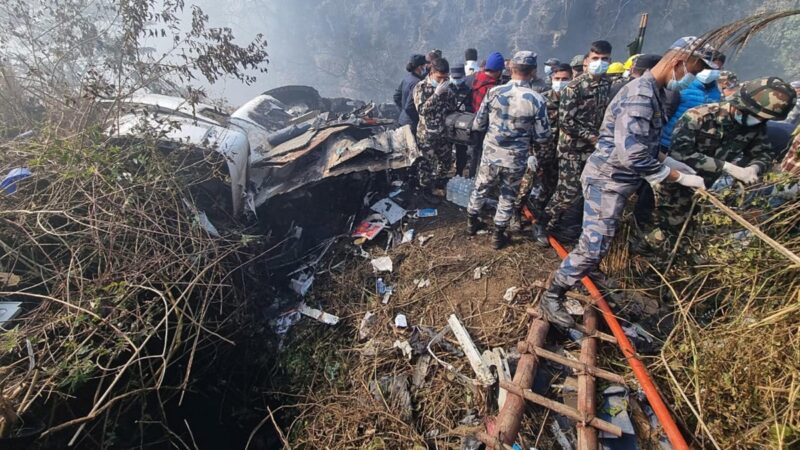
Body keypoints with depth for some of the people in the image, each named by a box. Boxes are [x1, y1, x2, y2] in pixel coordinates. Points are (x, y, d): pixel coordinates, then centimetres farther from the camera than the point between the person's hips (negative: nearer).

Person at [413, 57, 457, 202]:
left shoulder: (446, 87, 4)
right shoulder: (421, 87, -11)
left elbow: (453, 107, 7)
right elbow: (421, 109, -21)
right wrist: (437, 93, -26)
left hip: (444, 132, 6)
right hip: (427, 134, -6)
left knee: (447, 160, 17)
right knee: (426, 163, 4)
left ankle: (438, 182, 41)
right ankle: (426, 190, 23)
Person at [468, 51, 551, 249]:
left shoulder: (494, 92, -9)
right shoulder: (537, 100, -13)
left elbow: (477, 125, -2)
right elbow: (543, 137, -7)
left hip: (490, 155, 2)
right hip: (516, 160, -1)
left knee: (480, 189, 22)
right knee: (508, 197, 17)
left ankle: (471, 222, 41)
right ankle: (498, 235, 27)